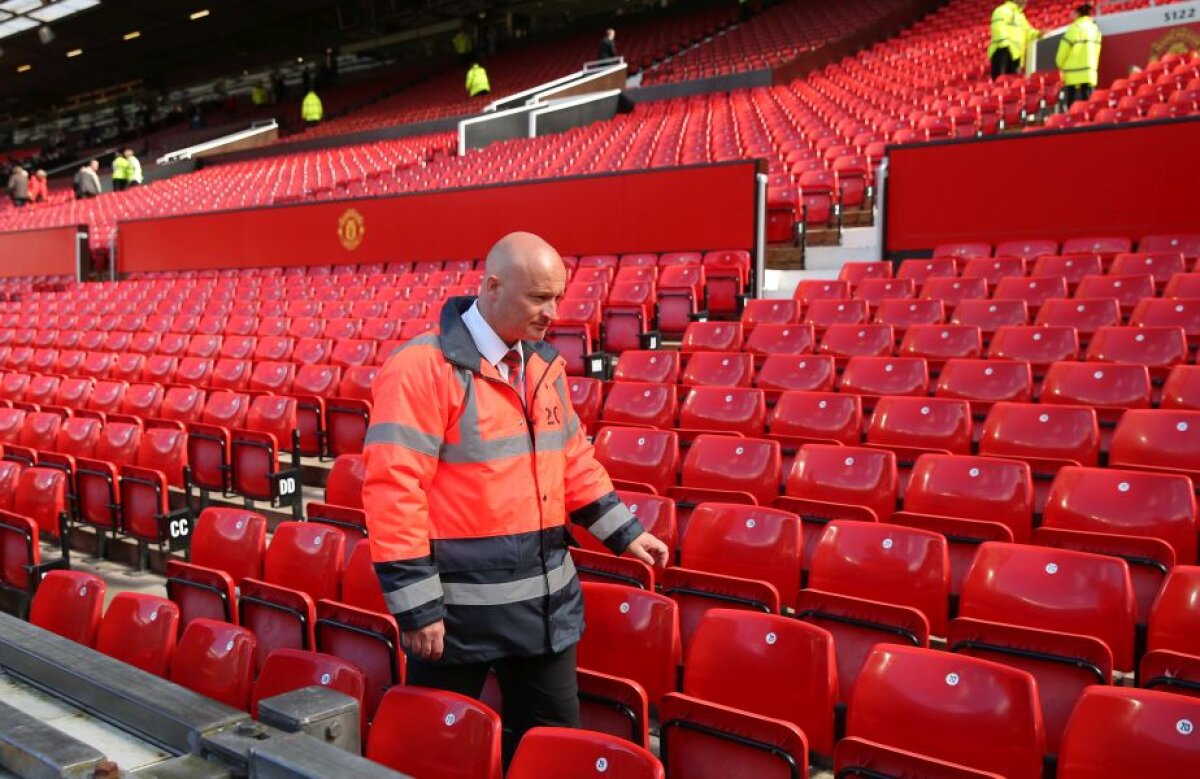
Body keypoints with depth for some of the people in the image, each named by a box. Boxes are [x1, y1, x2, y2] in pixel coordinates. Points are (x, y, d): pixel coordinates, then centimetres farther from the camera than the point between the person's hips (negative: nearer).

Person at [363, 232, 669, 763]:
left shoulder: (545, 364, 7)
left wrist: (624, 532, 14)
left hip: (545, 602, 6)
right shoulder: (422, 367, -17)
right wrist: (417, 604, -20)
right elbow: (392, 488, -20)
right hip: (459, 605, -6)